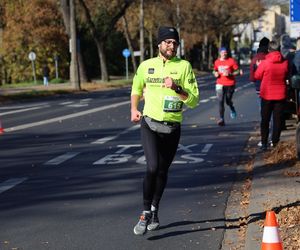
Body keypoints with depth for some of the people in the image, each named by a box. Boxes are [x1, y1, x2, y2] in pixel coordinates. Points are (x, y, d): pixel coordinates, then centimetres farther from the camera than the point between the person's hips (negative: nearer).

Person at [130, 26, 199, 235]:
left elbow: (194, 100, -6)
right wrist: (134, 109, 9)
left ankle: (154, 211, 33)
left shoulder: (184, 66, -2)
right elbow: (136, 89, 23)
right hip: (149, 124, -1)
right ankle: (146, 214, -6)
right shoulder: (146, 65, 4)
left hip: (172, 128, 1)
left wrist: (176, 87, -20)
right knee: (152, 167, -19)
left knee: (163, 171, 12)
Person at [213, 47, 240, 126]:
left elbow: (237, 71, -5)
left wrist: (230, 74, -20)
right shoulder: (217, 62, 6)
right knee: (220, 101, -11)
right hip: (220, 84, 2)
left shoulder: (231, 61, -6)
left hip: (230, 84, -2)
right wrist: (215, 73, -1)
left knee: (228, 101, 10)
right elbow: (214, 70, 22)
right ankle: (221, 119, -11)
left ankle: (232, 109, 46)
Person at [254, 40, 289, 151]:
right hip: (280, 95, 1)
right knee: (278, 119, 9)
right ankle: (275, 142, 8)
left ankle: (264, 143, 7)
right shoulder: (285, 63, -6)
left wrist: (259, 66, 15)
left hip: (267, 95, -1)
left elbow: (257, 76, -1)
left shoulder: (264, 63, -14)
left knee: (265, 119, 9)